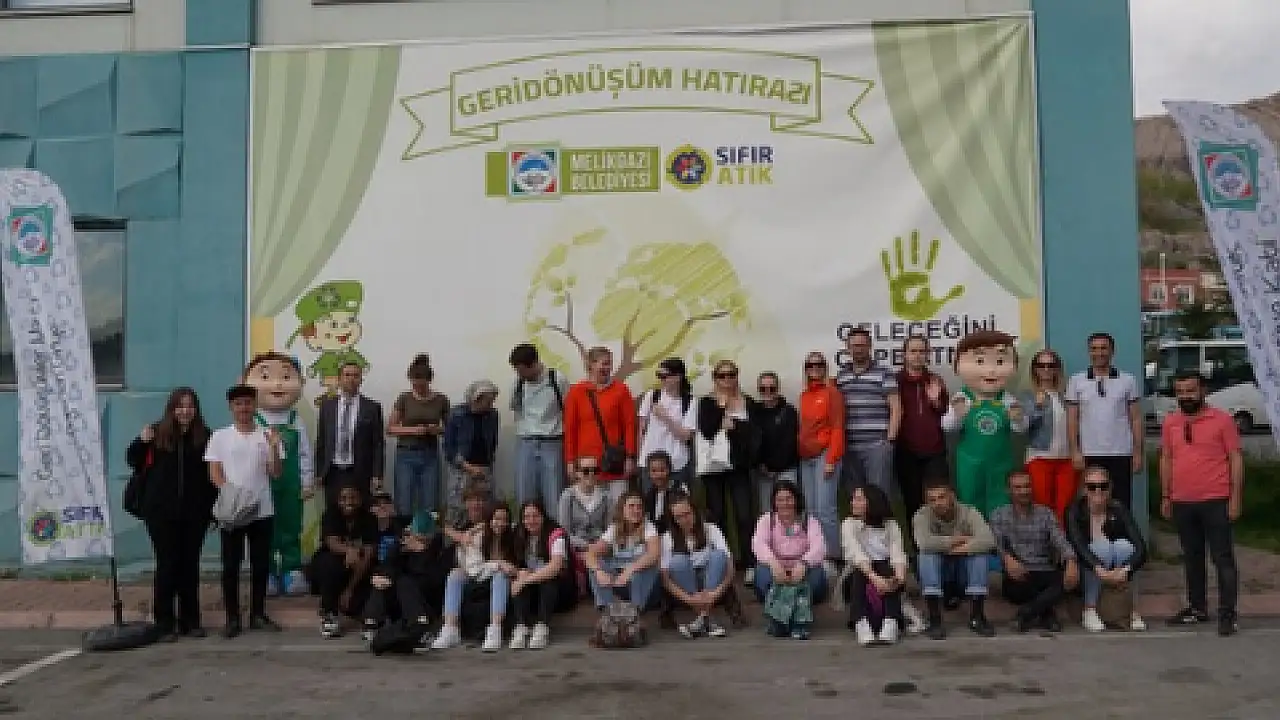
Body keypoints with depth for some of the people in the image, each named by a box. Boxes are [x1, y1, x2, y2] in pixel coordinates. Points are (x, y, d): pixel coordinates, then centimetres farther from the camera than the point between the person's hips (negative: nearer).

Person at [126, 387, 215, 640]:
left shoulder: (204, 436, 2)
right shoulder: (157, 433, -2)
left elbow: (211, 473, 4)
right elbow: (133, 461, 5)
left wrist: (213, 505, 0)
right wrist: (141, 442, -14)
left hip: (194, 512, 1)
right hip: (162, 511, -1)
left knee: (190, 564, 9)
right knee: (167, 564, 2)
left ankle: (190, 621, 18)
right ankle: (165, 622, 11)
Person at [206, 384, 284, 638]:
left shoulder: (267, 435, 5)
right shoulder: (220, 436, 2)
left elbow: (275, 473, 1)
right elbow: (214, 472, -1)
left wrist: (274, 447, -14)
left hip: (261, 510, 2)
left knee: (261, 564, 7)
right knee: (231, 565, 2)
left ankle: (258, 614, 18)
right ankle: (233, 618, 11)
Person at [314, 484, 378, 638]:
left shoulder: (369, 519, -12)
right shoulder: (331, 514, -12)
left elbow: (368, 556, -19)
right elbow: (332, 543, -29)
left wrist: (350, 590, -26)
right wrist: (348, 550, -53)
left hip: (358, 571, 1)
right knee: (330, 564, -36)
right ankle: (328, 615, -18)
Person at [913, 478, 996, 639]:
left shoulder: (968, 512, -15)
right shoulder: (922, 516, -17)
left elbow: (988, 541, -32)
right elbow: (924, 542, -38)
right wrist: (959, 540, -29)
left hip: (964, 568, 1)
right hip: (935, 571, -1)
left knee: (981, 554, -28)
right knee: (926, 555, -32)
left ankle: (977, 617, -19)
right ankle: (935, 619, -28)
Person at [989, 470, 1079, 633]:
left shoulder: (1046, 514, 11)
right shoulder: (998, 515, 8)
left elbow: (1061, 541, -5)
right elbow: (997, 543, -8)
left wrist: (1071, 561, -28)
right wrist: (1007, 558, -33)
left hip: (1044, 573, 2)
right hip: (1018, 576, -2)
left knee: (1070, 579, -30)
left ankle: (1026, 613, -20)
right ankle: (1046, 613, -8)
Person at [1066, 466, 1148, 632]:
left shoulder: (1118, 509, -9)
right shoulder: (1075, 511, -12)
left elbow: (1140, 547, -20)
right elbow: (1078, 546, -28)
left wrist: (1126, 570, -39)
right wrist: (1101, 571, -44)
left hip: (1118, 573, 2)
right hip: (1086, 571, -2)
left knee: (1124, 545, -26)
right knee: (1102, 546, -29)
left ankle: (1132, 610, -19)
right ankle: (1089, 611, -22)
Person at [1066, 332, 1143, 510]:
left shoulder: (1128, 380, 5)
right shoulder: (1076, 381, 5)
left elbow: (1136, 419, 5)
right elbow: (1072, 420, 4)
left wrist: (1138, 453, -1)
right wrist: (1075, 451, -5)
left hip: (1121, 454, 0)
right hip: (1089, 455, 0)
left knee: (1122, 505, 4)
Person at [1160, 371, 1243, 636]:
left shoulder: (1222, 420, -4)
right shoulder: (1170, 422, 8)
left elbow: (1235, 458, -4)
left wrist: (1235, 497, -9)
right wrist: (1165, 497, 11)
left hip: (1215, 502, -5)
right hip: (1182, 503, 5)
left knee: (1222, 558, 0)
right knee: (1191, 557, 14)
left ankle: (1227, 614, 5)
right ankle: (1197, 607, 25)